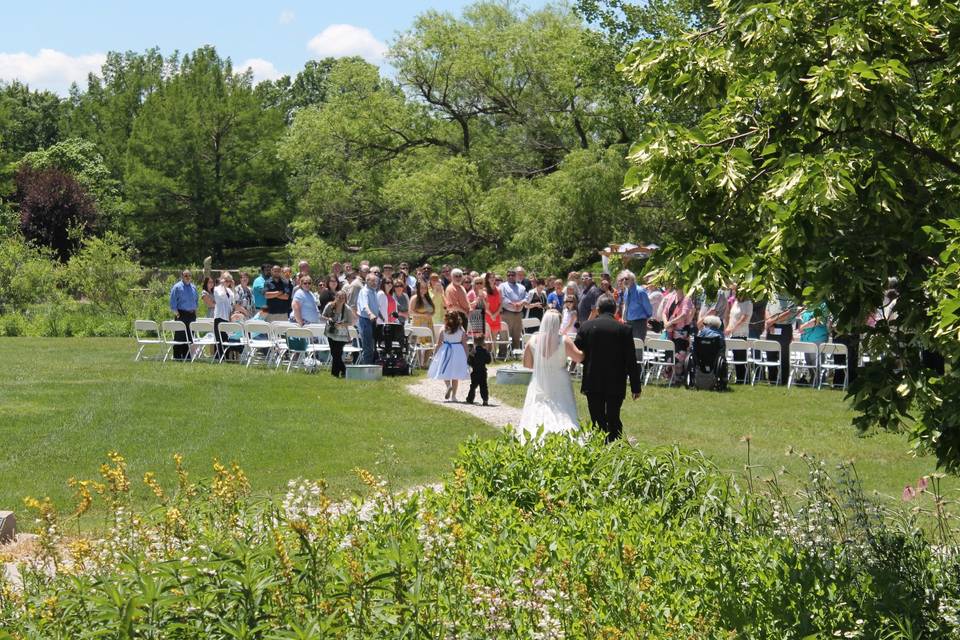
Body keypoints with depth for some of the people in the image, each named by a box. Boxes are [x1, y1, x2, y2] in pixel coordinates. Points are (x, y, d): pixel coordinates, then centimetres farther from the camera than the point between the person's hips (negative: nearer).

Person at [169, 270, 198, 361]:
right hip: (181, 314, -6)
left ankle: (187, 356, 13)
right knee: (179, 336, -6)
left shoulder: (193, 288, 15)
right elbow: (173, 302, -6)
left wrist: (195, 312, 13)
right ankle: (177, 356, -2)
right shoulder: (177, 287, -4)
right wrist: (177, 313, -11)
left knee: (189, 336, 7)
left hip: (191, 315, 6)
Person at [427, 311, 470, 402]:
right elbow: (464, 344, -1)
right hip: (458, 351, 1)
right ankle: (453, 395, 10)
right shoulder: (461, 330, -2)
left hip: (445, 351, -1)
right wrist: (466, 356, 6)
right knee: (455, 375, 9)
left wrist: (434, 354, 5)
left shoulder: (443, 329, -4)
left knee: (445, 372, 11)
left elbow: (439, 343, -3)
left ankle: (448, 385, -19)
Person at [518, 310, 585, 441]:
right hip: (559, 385, -2)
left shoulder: (533, 340, -3)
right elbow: (579, 357, -9)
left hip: (539, 385, 2)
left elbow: (527, 364, 5)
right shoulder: (564, 341, -11)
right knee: (562, 414, 3)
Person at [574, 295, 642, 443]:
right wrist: (635, 387, 1)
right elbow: (631, 361, -5)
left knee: (598, 421, 7)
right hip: (616, 384, 0)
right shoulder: (624, 329, -6)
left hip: (593, 383, 0)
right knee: (614, 420, 8)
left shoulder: (586, 326, -3)